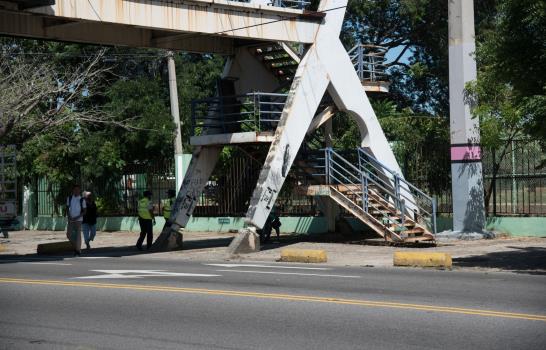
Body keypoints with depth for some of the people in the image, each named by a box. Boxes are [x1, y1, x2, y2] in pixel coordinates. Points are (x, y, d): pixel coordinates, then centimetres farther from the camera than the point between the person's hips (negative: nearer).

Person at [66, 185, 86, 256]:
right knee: (69, 235, 4)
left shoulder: (82, 200, -4)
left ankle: (78, 251, 0)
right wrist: (69, 216, -7)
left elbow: (84, 211, -3)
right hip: (70, 220, 4)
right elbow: (67, 208, 9)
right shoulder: (69, 198, 4)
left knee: (78, 235, -5)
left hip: (78, 220, -3)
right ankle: (75, 247, 25)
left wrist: (77, 217, -15)